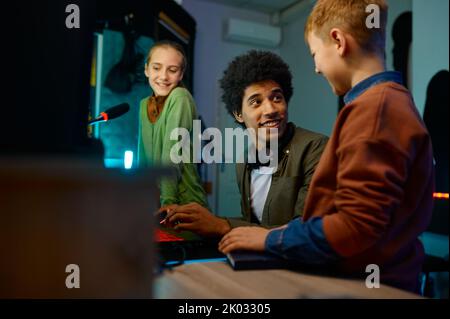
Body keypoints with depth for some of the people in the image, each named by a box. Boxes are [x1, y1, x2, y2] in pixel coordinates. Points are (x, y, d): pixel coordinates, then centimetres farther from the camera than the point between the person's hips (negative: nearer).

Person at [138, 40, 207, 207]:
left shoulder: (180, 97, -12)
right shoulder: (144, 104, 7)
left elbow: (171, 157, -19)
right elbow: (143, 157, 10)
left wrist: (168, 202, -22)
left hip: (184, 204, -5)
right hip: (153, 202, 6)